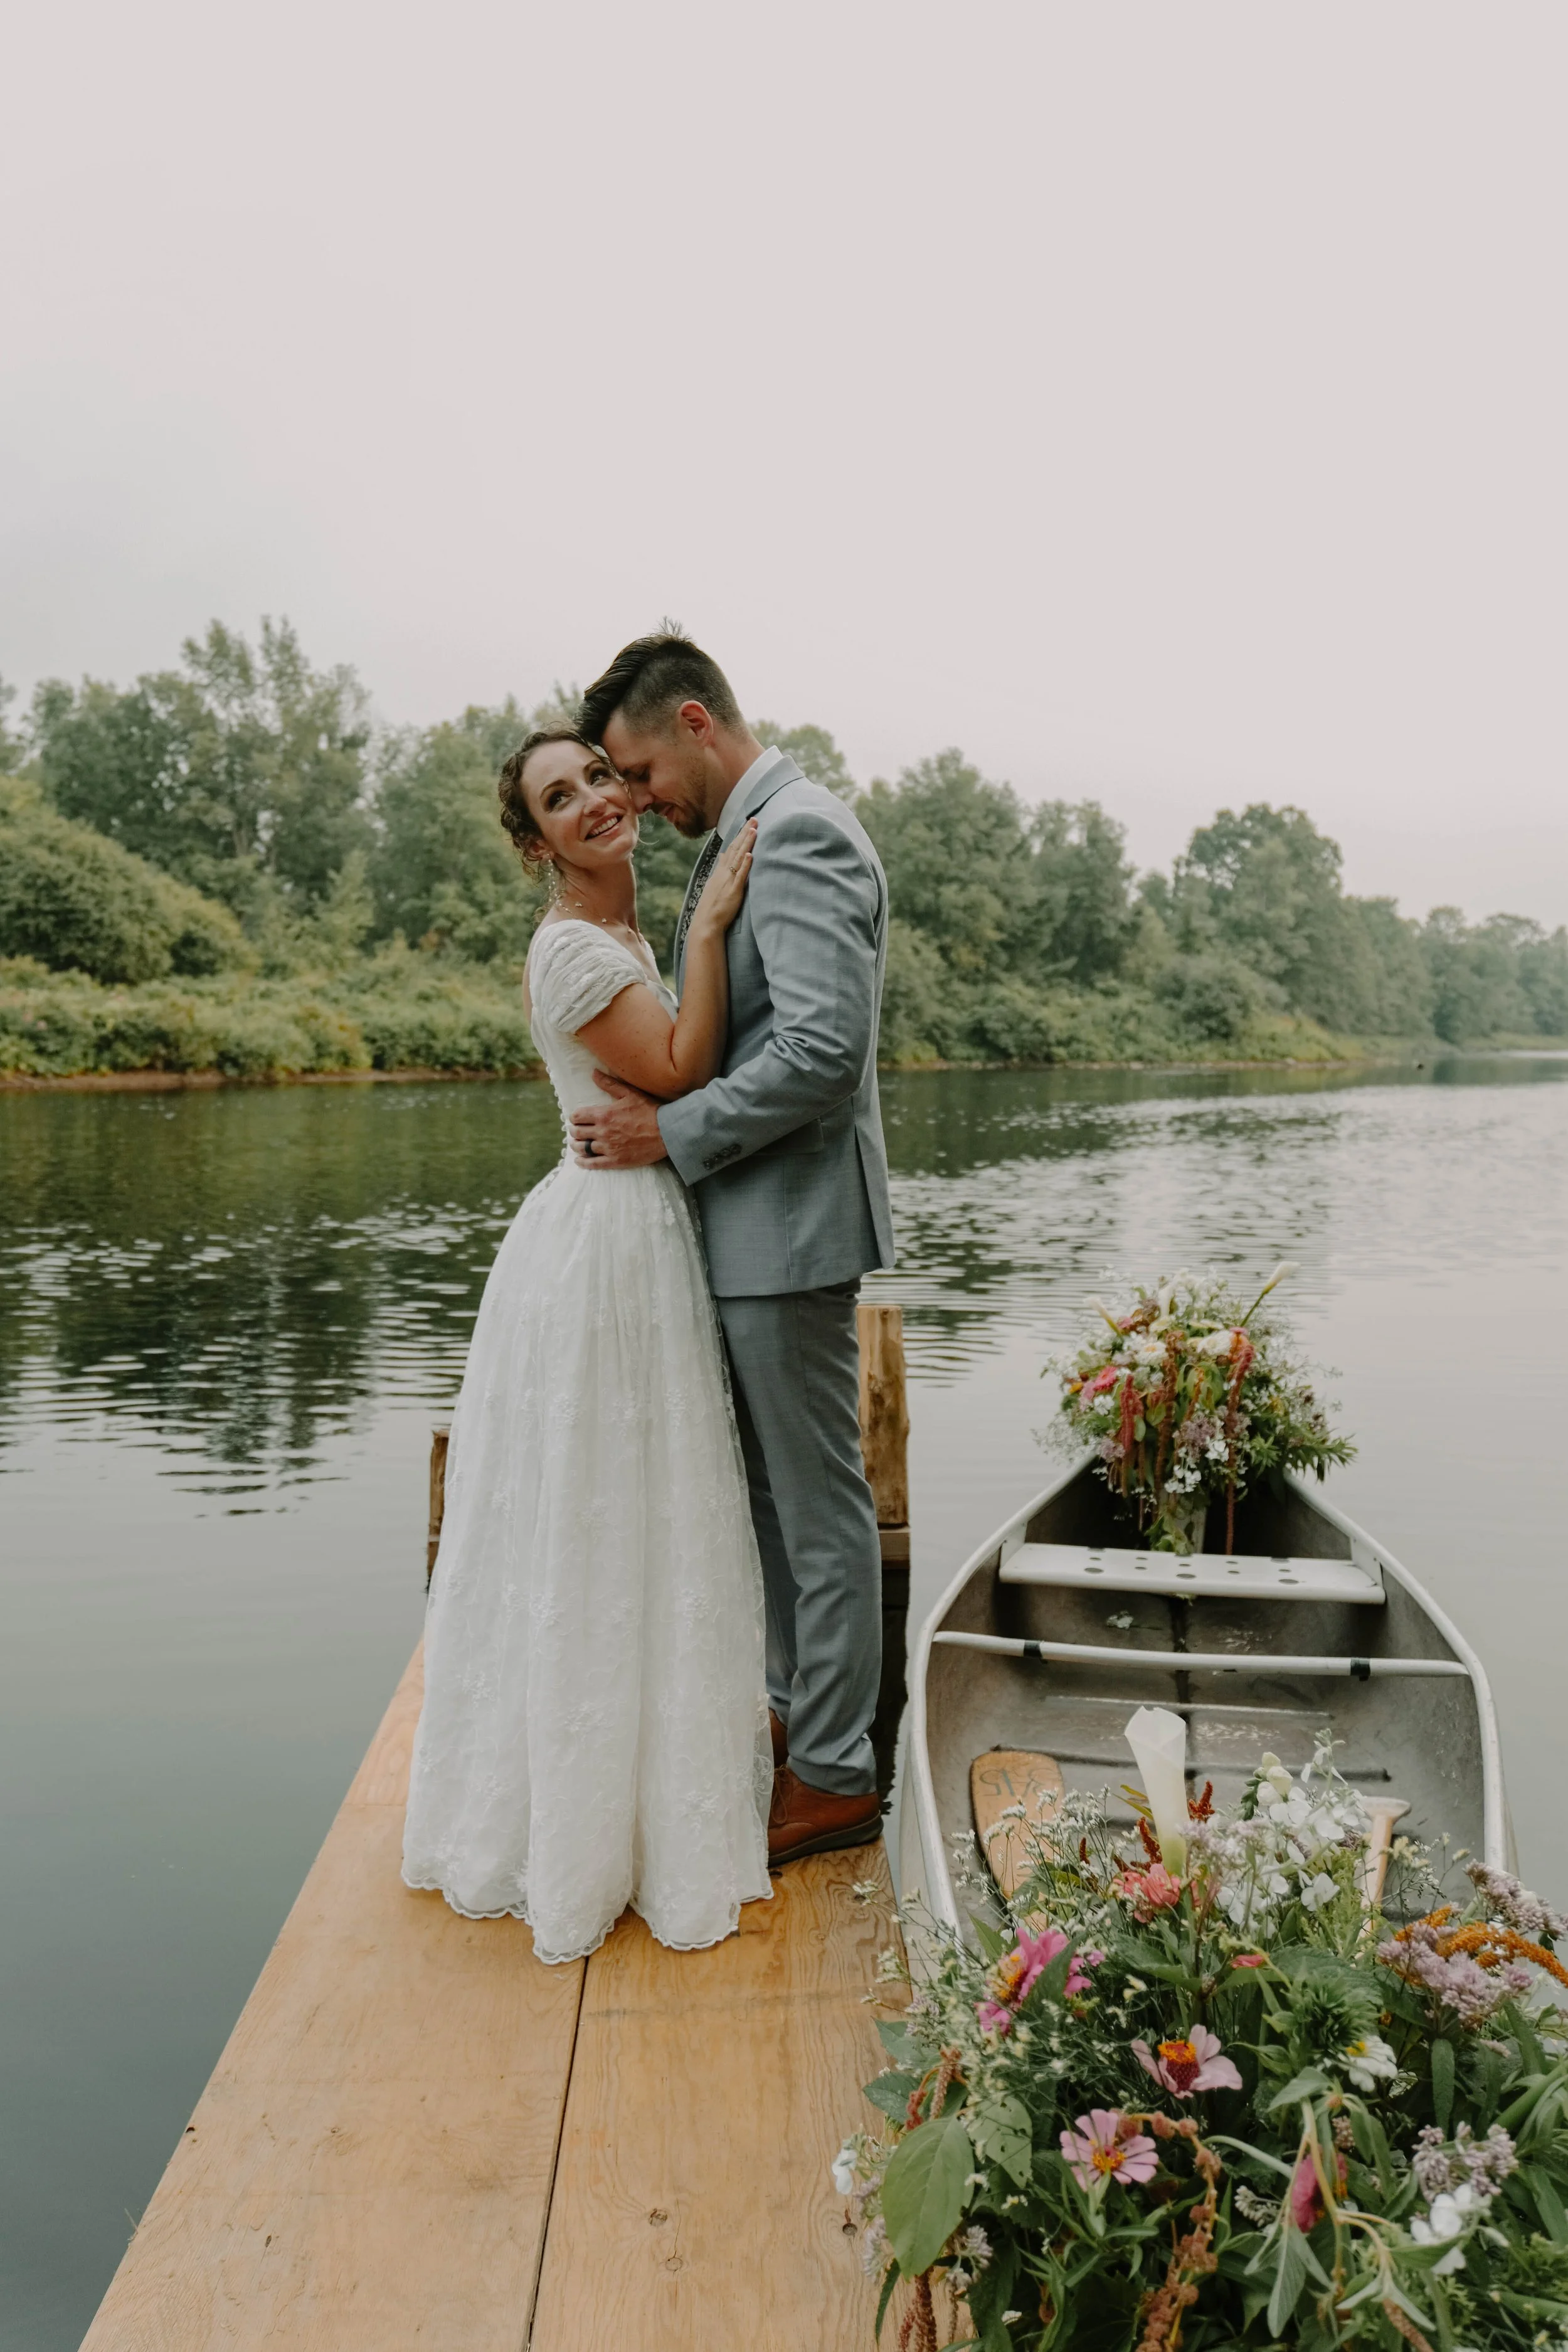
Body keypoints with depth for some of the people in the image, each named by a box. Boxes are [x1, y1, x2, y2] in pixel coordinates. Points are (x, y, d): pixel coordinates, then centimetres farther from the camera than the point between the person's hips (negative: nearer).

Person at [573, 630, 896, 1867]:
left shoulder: (798, 834, -16)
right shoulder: (745, 837, 15)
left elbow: (824, 1047, -26)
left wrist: (671, 1131, -18)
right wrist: (648, 1100, 8)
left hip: (789, 1224, -10)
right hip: (749, 1223, 10)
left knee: (821, 1507, 3)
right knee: (773, 1494, 20)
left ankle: (836, 1778, 19)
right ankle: (796, 1715, 36)